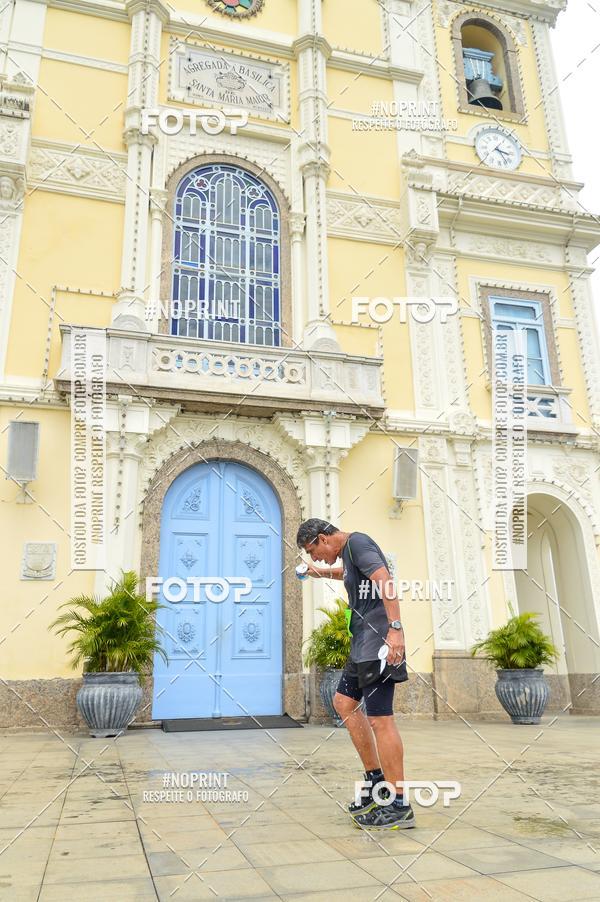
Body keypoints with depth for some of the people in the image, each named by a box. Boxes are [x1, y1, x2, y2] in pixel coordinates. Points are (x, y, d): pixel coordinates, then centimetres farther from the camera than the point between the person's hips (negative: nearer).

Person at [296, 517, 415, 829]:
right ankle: (375, 779, 21)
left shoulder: (356, 541, -8)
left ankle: (400, 807, -1)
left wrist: (395, 627, -30)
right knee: (344, 702, 17)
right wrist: (323, 572, 54)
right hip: (364, 645, 11)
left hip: (378, 643, -11)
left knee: (380, 719, -8)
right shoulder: (349, 551, 21)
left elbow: (384, 579, -23)